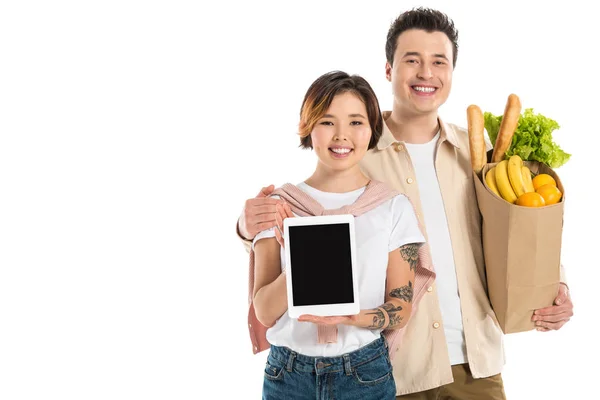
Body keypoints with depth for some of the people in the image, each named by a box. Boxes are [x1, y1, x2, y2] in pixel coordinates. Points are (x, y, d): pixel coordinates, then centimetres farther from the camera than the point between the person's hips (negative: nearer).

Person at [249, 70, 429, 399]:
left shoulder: (394, 208, -5)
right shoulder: (277, 207, -4)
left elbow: (401, 309, -3)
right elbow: (264, 311, -7)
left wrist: (351, 317, -22)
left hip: (365, 372, 0)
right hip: (289, 373, 1)